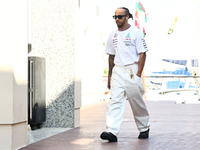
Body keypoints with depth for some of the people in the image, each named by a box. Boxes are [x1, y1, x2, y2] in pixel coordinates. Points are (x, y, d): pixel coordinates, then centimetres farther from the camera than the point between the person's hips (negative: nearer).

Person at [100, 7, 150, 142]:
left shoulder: (135, 32, -3)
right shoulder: (113, 35, 13)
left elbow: (142, 54, -6)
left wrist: (138, 74, -13)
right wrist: (110, 75, 15)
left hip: (132, 70, -4)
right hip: (117, 71, 4)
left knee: (137, 102, 5)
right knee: (115, 101, -9)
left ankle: (144, 128, 25)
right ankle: (112, 132, -17)